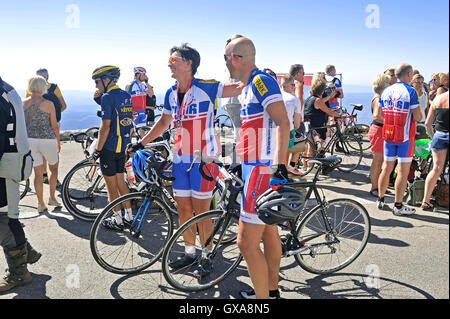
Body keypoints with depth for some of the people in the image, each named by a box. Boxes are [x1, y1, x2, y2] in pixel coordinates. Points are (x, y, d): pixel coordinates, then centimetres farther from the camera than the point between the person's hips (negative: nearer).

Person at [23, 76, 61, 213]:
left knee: (38, 172, 11)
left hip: (29, 139, 3)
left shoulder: (23, 103, 1)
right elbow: (54, 126, -4)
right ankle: (52, 198, 21)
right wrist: (58, 141, 10)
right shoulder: (49, 104, -7)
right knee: (54, 168, 20)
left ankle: (41, 204, 15)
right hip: (47, 139, -3)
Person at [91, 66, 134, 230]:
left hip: (109, 148, -8)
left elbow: (105, 127, -20)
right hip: (123, 146, 8)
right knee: (120, 181, 19)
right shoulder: (127, 96, 9)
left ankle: (118, 220, 13)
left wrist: (97, 150, -14)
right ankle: (128, 215, 26)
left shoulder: (107, 97, -16)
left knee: (111, 186, 4)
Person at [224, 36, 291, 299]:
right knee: (269, 233, 19)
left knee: (247, 242, -8)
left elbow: (283, 123, -22)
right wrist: (242, 165, 28)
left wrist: (279, 167, -28)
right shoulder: (249, 87, 17)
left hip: (264, 170, -10)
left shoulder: (261, 81, -13)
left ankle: (263, 298, 7)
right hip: (257, 168, 10)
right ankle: (271, 289, 35)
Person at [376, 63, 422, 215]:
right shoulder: (410, 91, -11)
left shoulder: (385, 91, 7)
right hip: (405, 136, -6)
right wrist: (419, 115, 9)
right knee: (403, 171, 0)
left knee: (386, 168, 14)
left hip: (388, 135, 6)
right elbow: (417, 117, -12)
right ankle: (398, 206, 5)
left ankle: (380, 200, 22)